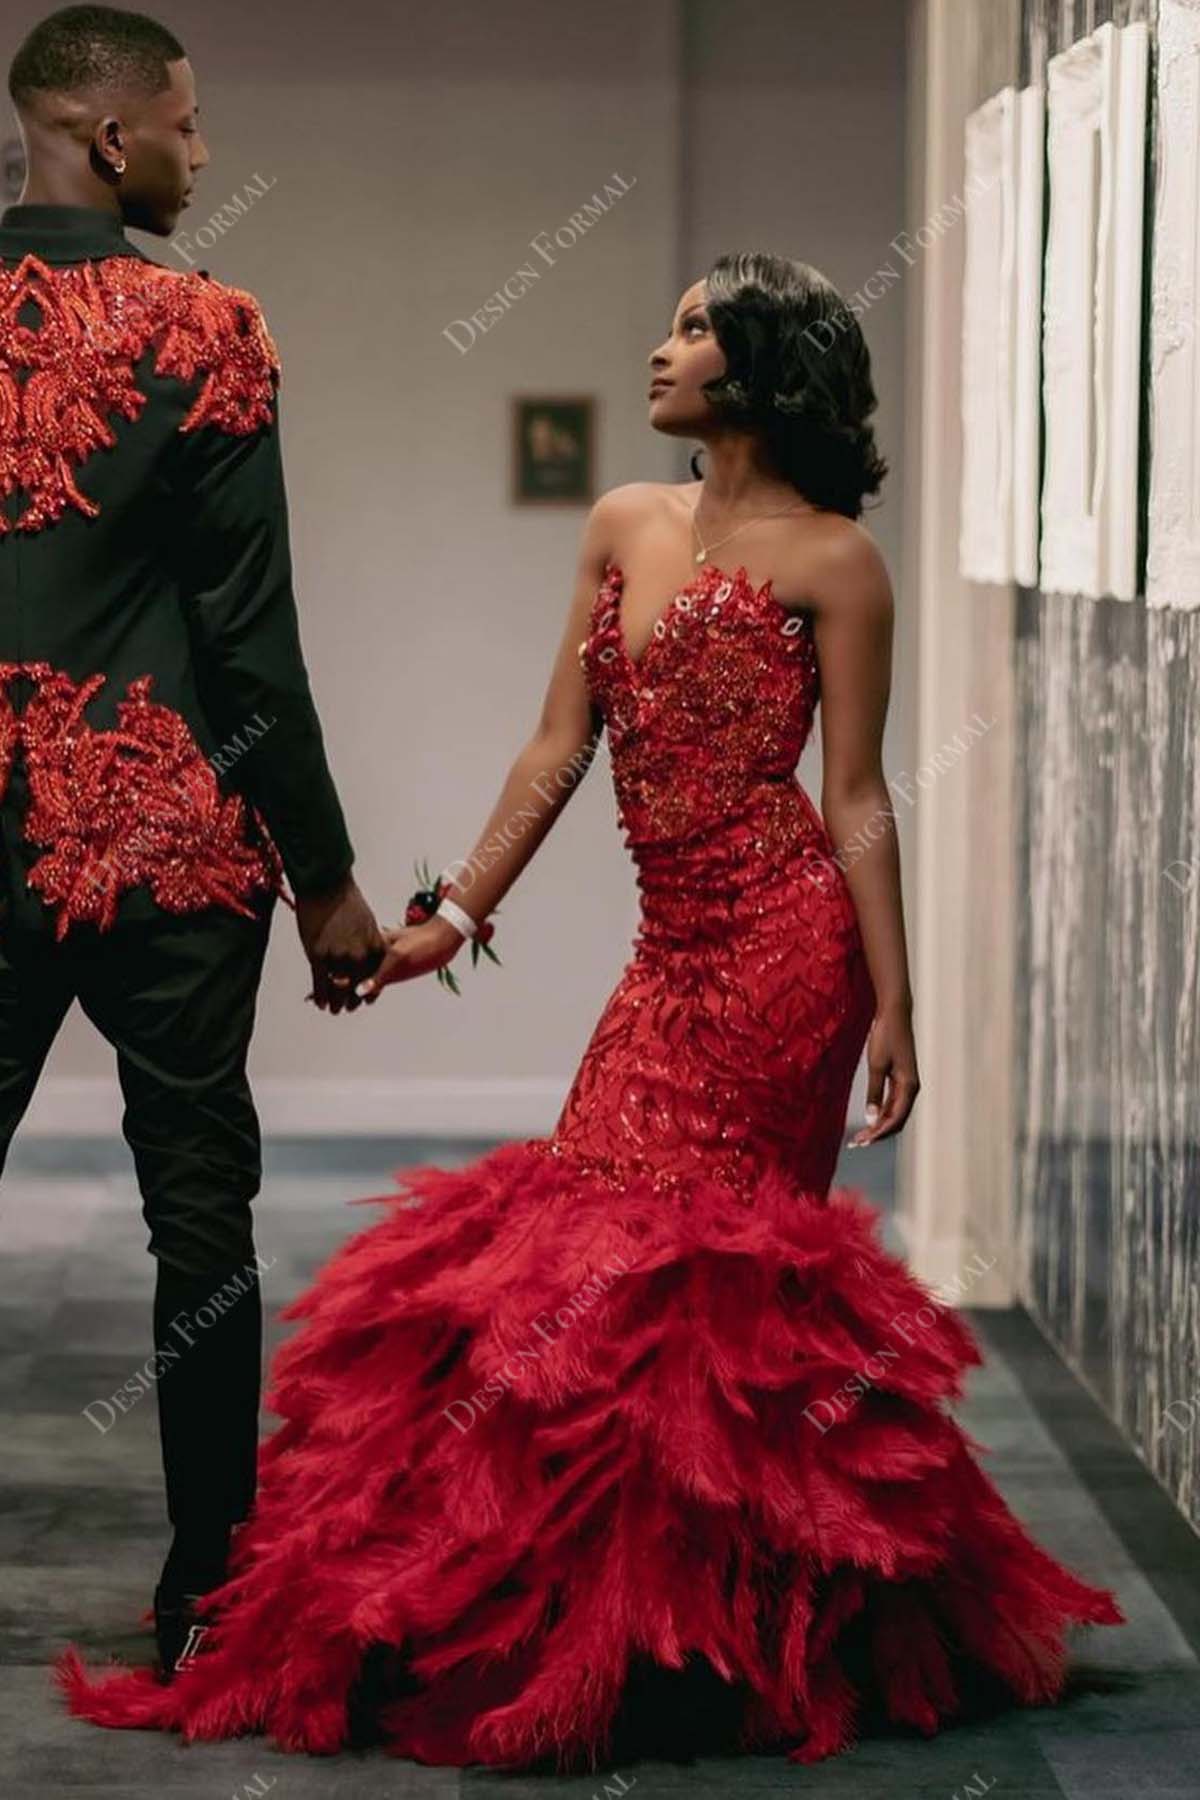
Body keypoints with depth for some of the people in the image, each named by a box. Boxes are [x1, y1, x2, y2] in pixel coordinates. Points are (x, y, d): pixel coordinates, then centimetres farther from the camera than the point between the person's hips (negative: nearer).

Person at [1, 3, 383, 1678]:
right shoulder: (194, 328, -7)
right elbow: (248, 635, -8)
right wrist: (325, 874, -1)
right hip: (165, 841, -3)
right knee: (198, 1204, 5)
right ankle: (208, 1592, 10)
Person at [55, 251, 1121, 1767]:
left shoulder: (828, 560, -5)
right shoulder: (624, 526, 13)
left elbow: (854, 800, -7)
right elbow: (557, 750, 14)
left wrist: (891, 1007, -10)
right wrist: (456, 916, 12)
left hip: (782, 945, -7)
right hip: (675, 950, 7)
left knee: (678, 1266, -4)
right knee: (624, 1249, 7)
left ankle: (693, 1632, 9)